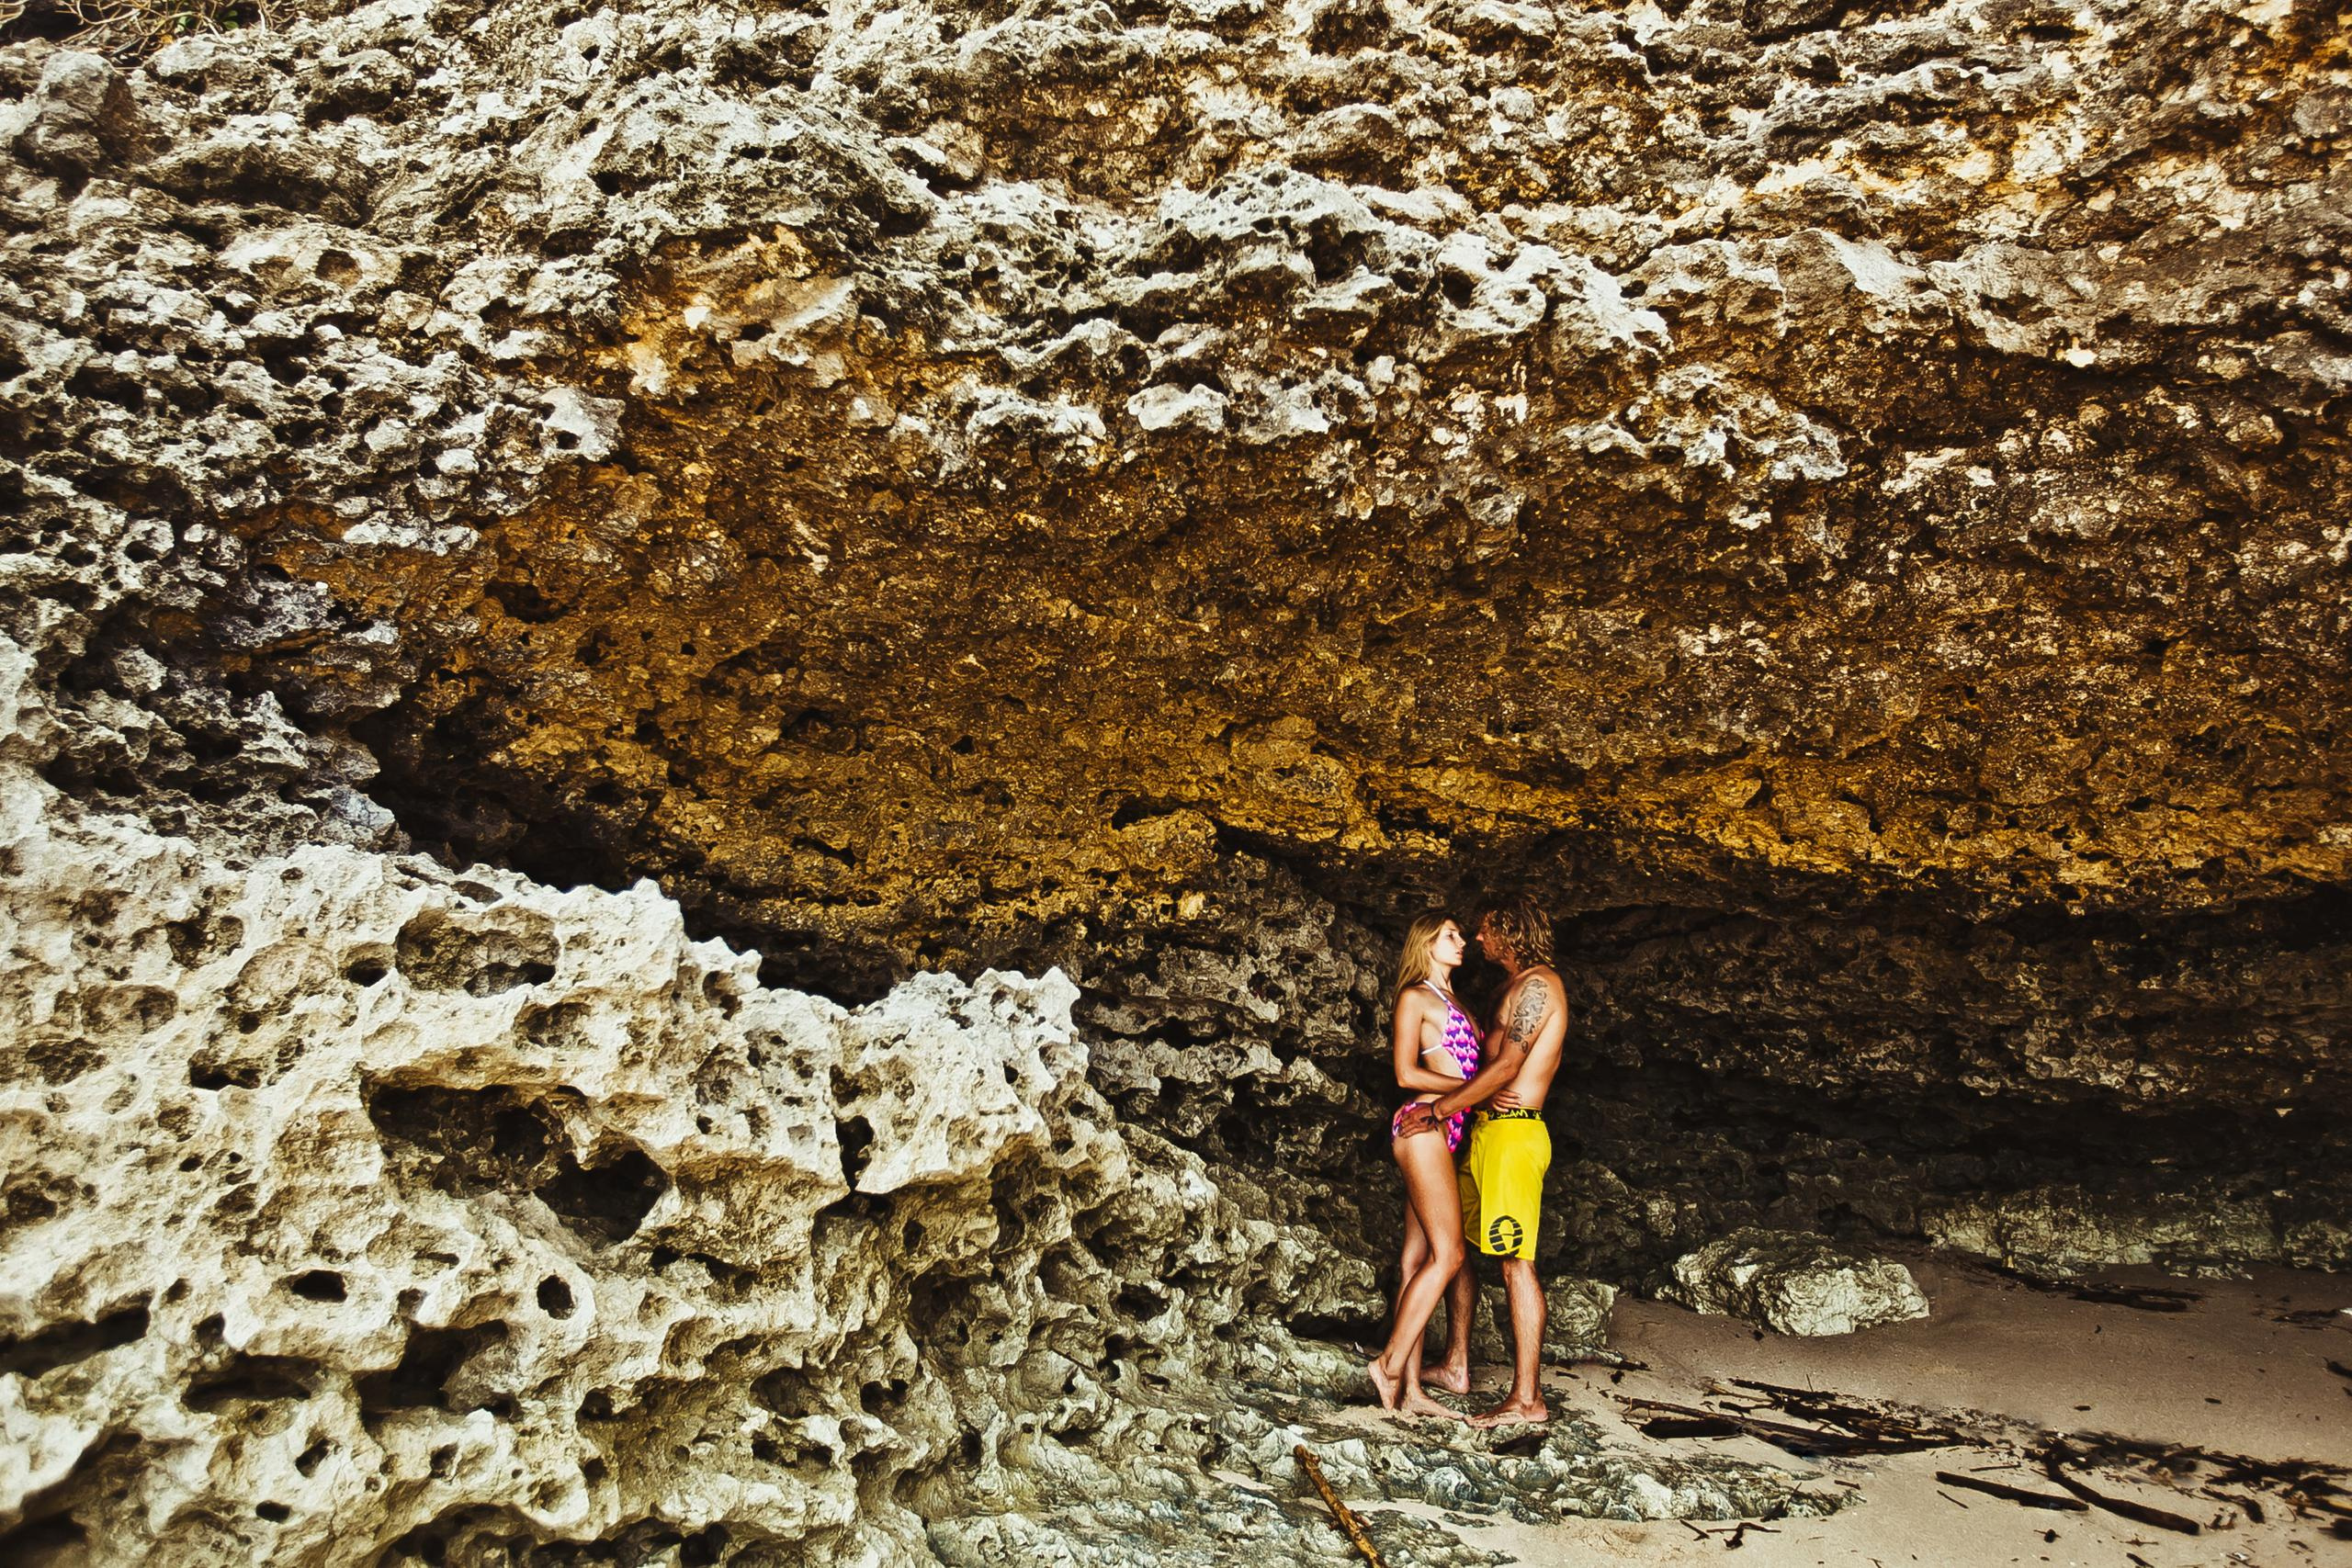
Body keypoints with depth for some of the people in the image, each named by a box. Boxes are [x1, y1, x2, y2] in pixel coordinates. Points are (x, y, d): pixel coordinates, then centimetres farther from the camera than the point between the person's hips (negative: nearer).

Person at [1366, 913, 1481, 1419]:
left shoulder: (1452, 1001, 24)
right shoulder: (1415, 997, -1)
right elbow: (1406, 1073, -9)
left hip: (1449, 1130, 8)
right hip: (1424, 1123, -8)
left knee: (1419, 1256, 3)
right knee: (1448, 1254, -12)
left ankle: (1410, 1388, 2)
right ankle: (1390, 1363, -5)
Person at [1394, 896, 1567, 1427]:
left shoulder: (1538, 985, -10)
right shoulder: (1517, 988, 20)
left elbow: (1506, 1067, -17)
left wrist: (1438, 1110, -13)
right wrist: (1433, 1103, 9)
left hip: (1512, 1133, -10)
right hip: (1485, 1131, 10)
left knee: (1516, 1260, -9)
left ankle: (1527, 1398, -7)